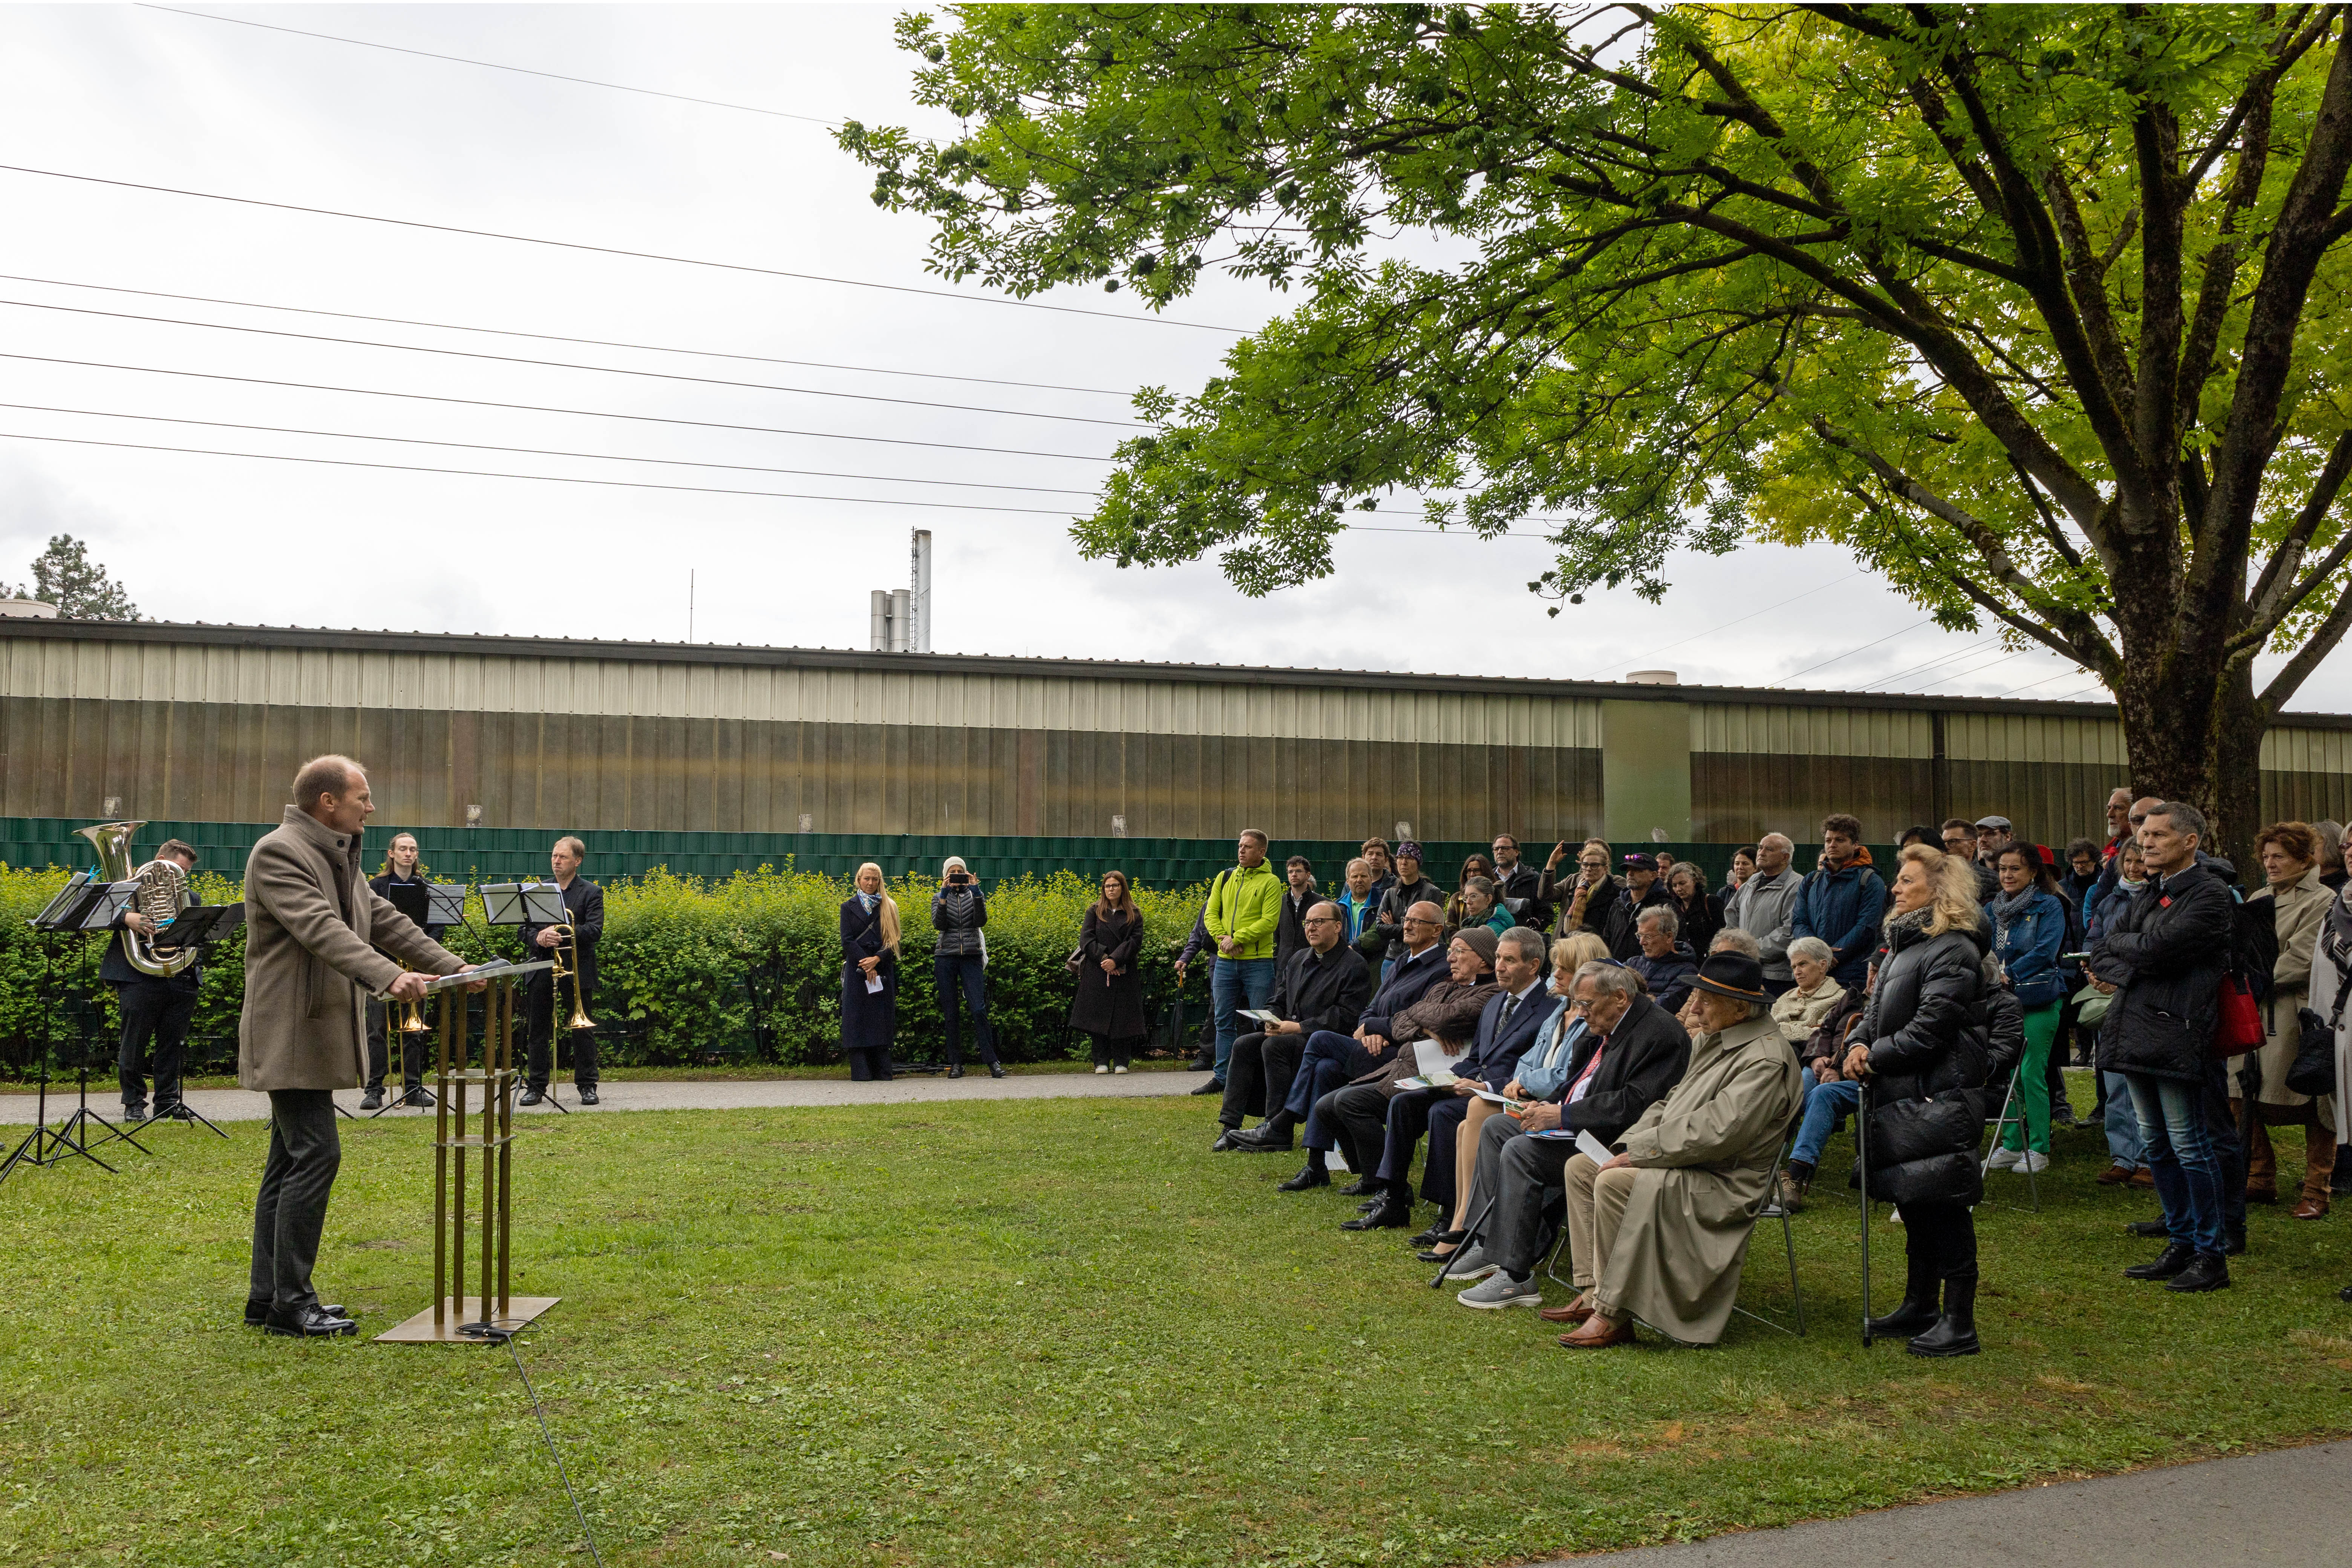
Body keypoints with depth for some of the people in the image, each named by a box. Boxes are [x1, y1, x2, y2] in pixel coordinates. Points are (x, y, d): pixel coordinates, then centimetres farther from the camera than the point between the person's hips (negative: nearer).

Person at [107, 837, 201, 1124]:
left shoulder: (188, 897, 19)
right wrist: (127, 918, -26)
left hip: (180, 979, 4)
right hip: (139, 978, -4)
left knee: (173, 1045, 6)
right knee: (134, 1044, 2)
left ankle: (168, 1101, 14)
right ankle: (134, 1102, 12)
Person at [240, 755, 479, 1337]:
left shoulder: (339, 857, 16)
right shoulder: (277, 853, -14)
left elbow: (384, 920, 16)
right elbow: (322, 929, -27)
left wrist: (454, 966, 7)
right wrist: (389, 978, -38)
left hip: (319, 1034, 10)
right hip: (290, 1035, -10)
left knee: (291, 1159, 12)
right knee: (315, 1154, -12)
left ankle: (267, 1297, 18)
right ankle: (291, 1301, -6)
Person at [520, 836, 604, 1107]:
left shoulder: (591, 892, 2)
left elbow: (595, 931, -11)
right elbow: (526, 929, 8)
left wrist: (562, 934, -24)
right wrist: (538, 938, -15)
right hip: (541, 971, 3)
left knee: (581, 1031, 2)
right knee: (538, 1031, 6)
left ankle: (587, 1086, 10)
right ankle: (536, 1086, 14)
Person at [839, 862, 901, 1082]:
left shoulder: (889, 907, 12)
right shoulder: (849, 907, 8)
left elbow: (894, 940, 5)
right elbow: (847, 940, -1)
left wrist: (877, 959, -12)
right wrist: (866, 966, -11)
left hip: (883, 970, 2)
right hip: (857, 970, -1)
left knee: (882, 1018, -1)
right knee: (858, 1017, -5)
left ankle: (883, 1070, 2)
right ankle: (861, 1072, -6)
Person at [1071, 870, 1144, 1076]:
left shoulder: (1134, 914, 8)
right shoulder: (1094, 911, 8)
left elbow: (1135, 941, -3)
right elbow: (1086, 939, -2)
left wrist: (1116, 960, -15)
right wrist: (1103, 959, -14)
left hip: (1125, 973, 0)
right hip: (1097, 973, 0)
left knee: (1122, 1016, -1)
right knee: (1099, 1016, -1)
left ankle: (1121, 1061, 6)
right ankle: (1102, 1062, 5)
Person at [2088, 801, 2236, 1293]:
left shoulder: (2210, 894, -9)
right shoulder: (2148, 894, 17)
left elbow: (2158, 949, -19)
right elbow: (2100, 952, 16)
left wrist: (2118, 944, 0)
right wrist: (2120, 976, -4)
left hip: (2176, 1034, -8)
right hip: (2137, 1033, 9)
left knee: (2189, 1144, -3)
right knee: (2156, 1143, 14)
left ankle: (2212, 1257, 7)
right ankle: (2181, 1245, 25)